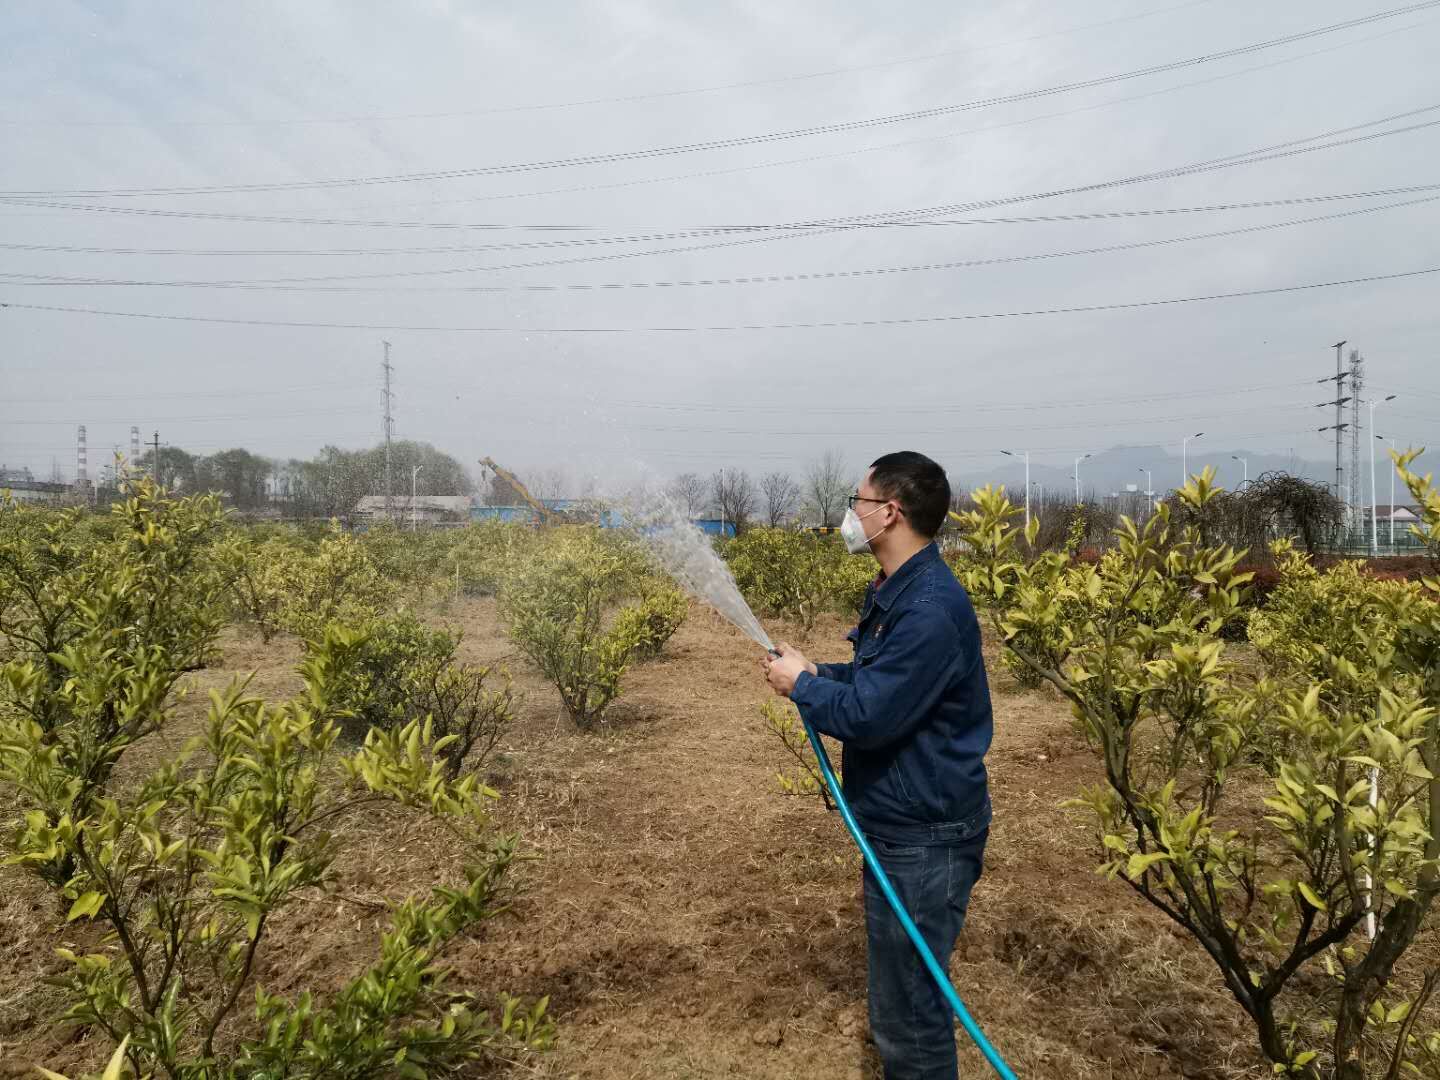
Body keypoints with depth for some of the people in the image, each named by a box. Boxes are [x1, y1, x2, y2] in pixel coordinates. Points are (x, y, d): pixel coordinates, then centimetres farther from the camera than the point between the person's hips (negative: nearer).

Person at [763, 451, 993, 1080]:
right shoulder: (896, 592, 8)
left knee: (910, 1008, 5)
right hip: (900, 825, 10)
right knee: (899, 992, 24)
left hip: (924, 840, -10)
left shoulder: (929, 609, -27)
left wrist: (801, 685, -10)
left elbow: (867, 715, -27)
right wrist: (816, 673, 1)